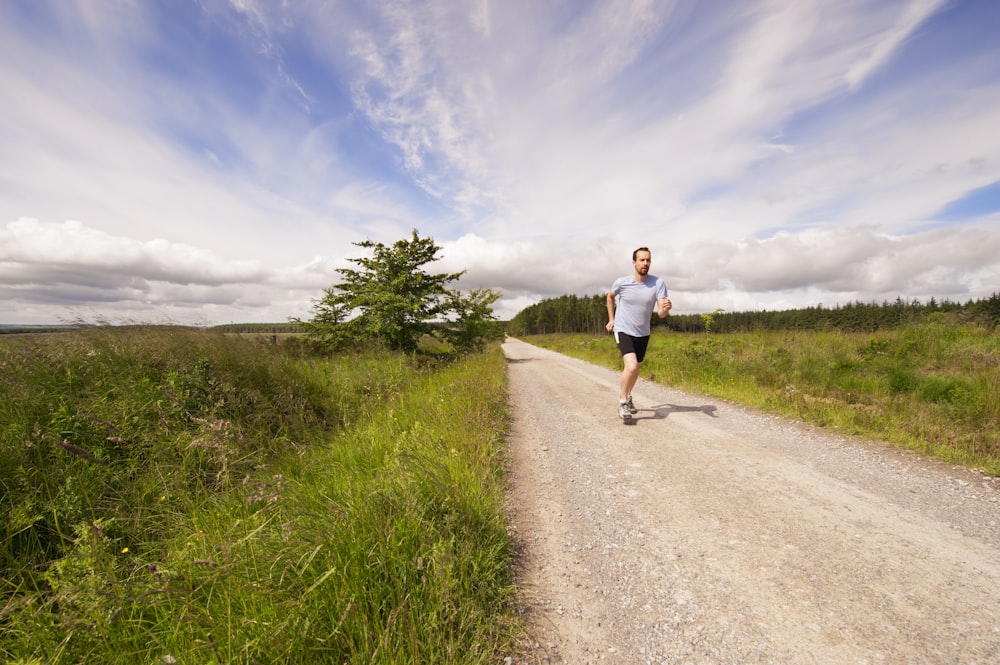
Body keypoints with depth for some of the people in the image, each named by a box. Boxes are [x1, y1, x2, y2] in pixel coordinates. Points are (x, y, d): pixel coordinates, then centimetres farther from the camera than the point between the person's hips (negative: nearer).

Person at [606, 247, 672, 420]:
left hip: (643, 333, 3)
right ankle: (622, 401, 0)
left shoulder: (658, 283, -13)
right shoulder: (622, 282, -13)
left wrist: (666, 308, -42)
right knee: (631, 367, -22)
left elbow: (661, 313, -19)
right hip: (623, 331, -3)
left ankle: (628, 397, 44)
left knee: (636, 369, 18)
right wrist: (611, 319, 8)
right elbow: (610, 296, 9)